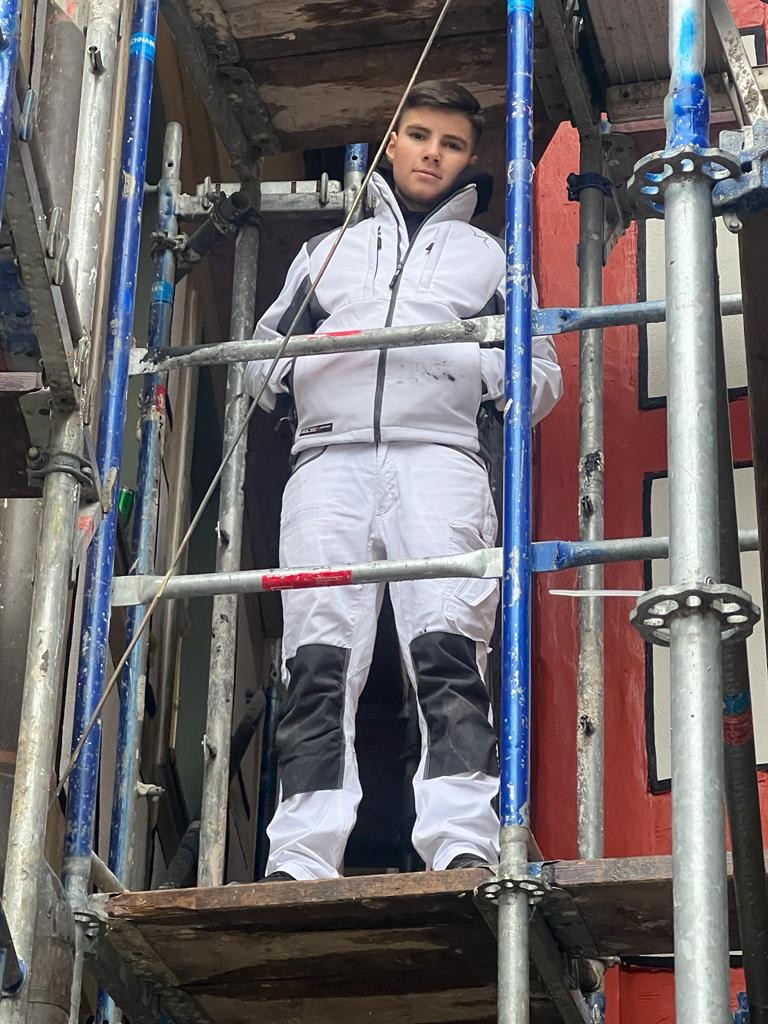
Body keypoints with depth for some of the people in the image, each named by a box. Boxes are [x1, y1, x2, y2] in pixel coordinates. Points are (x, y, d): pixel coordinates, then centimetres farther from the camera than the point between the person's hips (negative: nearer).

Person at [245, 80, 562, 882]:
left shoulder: (488, 254, 27)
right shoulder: (327, 249, 32)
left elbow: (541, 377, 19)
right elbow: (260, 358, 31)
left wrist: (472, 358, -2)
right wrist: (285, 365, 6)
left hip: (437, 454, -1)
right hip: (329, 456, 2)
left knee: (446, 648, -22)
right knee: (318, 661, -14)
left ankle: (464, 846, -33)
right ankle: (300, 860, -22)